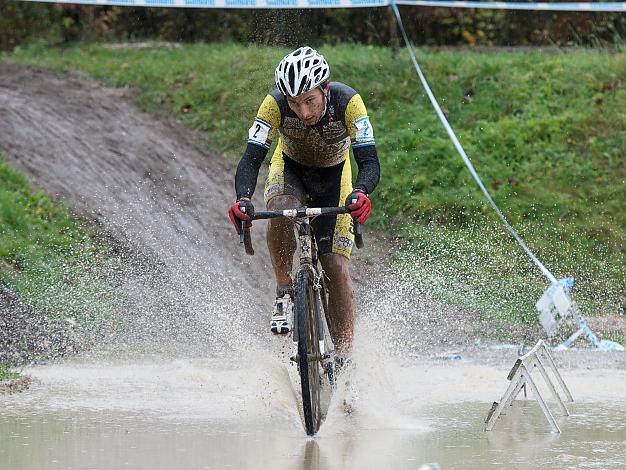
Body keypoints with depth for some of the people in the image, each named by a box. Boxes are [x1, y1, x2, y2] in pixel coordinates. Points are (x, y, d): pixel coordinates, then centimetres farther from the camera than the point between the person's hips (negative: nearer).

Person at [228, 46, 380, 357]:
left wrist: (360, 193, -59)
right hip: (290, 168, 0)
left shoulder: (347, 102, -33)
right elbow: (251, 159, -34)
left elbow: (369, 162, -37)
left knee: (336, 269, -9)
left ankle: (345, 356, 3)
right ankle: (285, 293, -17)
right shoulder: (275, 104, -32)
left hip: (334, 175, 0)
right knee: (280, 210, -36)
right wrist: (242, 200, -54)